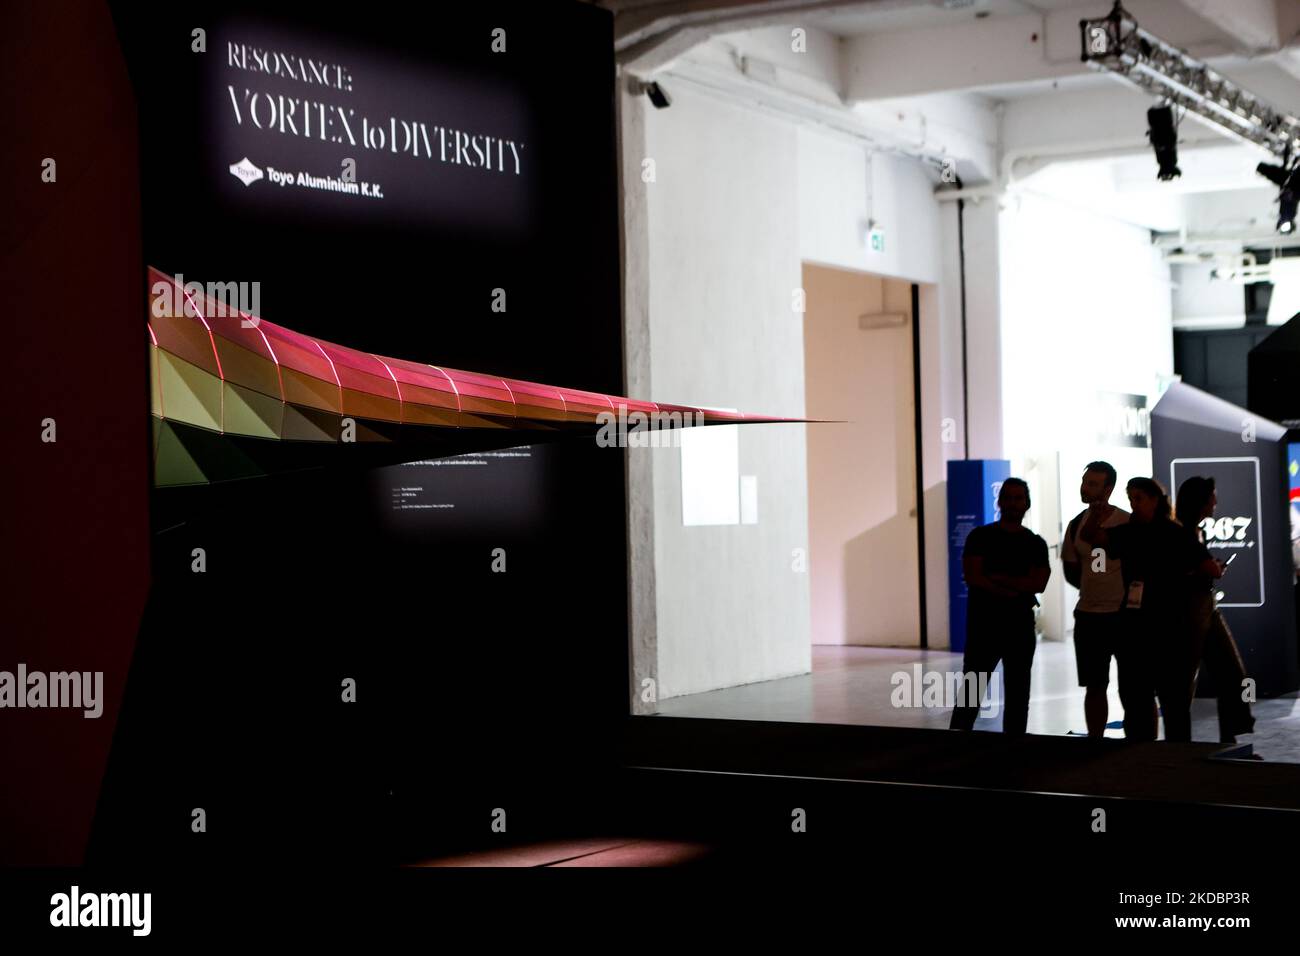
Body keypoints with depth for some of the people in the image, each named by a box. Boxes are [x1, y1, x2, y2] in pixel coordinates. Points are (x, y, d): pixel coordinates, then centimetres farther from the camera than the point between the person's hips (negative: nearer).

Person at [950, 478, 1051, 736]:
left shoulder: (1036, 545, 8)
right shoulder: (980, 536, 2)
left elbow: (1038, 583, -6)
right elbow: (972, 578, -10)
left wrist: (996, 577, -10)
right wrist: (1014, 591, -12)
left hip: (1021, 627, 3)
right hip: (983, 625, -3)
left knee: (1017, 696, 5)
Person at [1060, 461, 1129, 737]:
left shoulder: (1128, 523, -10)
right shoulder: (1076, 525, 5)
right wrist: (1095, 590, 9)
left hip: (1125, 615, -4)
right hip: (1088, 617, 4)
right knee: (1094, 686, 10)